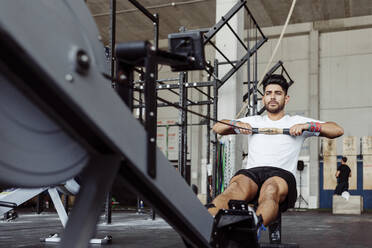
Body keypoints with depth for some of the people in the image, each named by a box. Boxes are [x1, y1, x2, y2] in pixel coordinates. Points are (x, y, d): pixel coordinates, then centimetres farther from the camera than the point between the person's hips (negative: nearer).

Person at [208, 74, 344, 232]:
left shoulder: (297, 122, 25)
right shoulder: (254, 121, 32)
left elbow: (338, 130, 17)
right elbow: (217, 127, 31)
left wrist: (306, 126, 1)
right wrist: (236, 124, 10)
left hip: (281, 174, -1)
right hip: (252, 172, 1)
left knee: (270, 190, -41)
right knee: (236, 188, -37)